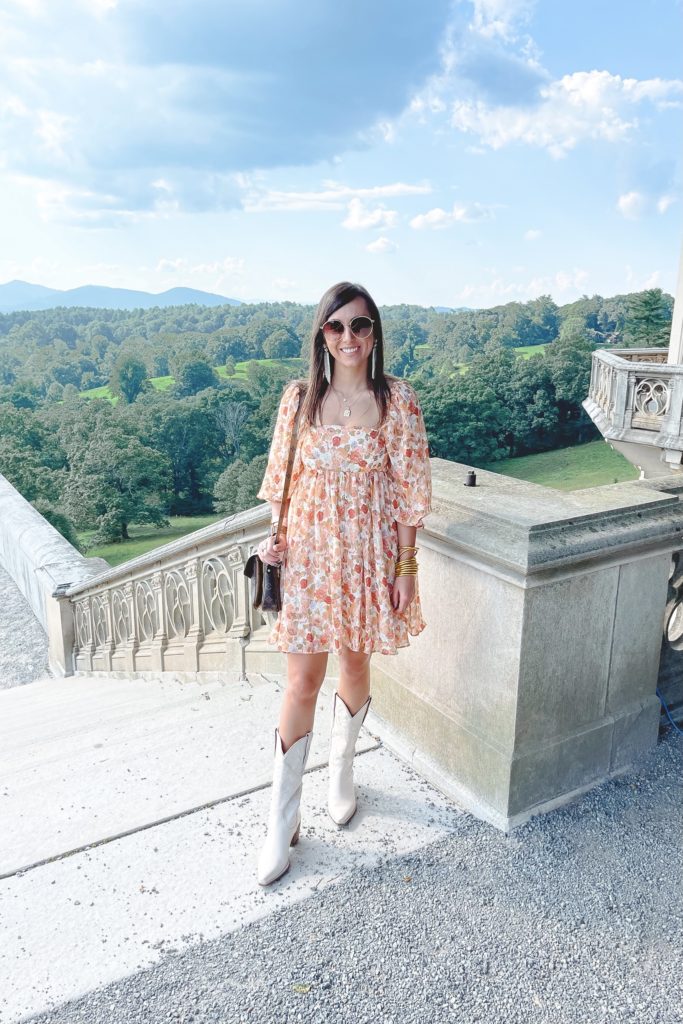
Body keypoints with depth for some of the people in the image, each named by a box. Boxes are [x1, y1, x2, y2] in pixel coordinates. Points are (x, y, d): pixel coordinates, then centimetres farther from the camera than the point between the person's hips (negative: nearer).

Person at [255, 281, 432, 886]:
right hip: (308, 554, 1)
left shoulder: (396, 399, -5)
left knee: (355, 664, 16)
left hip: (369, 554, 0)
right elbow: (284, 480, 6)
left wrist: (406, 566, -6)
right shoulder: (300, 397, 0)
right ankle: (283, 822, 16)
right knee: (302, 681, 2)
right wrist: (276, 543, 0)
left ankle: (342, 769, 43)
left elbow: (408, 490, -5)